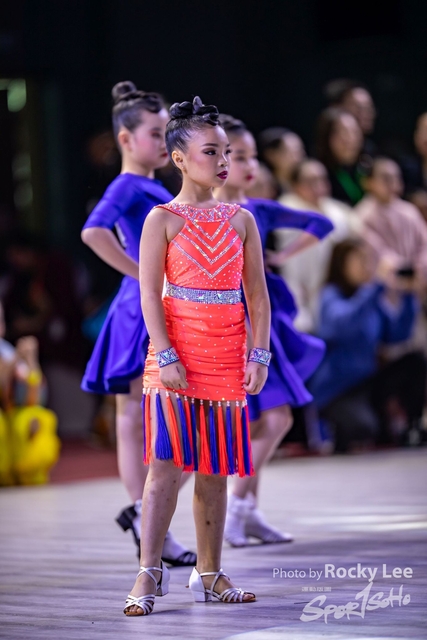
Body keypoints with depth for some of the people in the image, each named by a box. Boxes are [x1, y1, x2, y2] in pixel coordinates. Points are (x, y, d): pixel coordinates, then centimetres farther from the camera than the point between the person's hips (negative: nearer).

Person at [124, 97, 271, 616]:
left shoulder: (241, 220, 10)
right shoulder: (163, 219, -2)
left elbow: (258, 294, 10)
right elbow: (149, 294, -7)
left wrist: (259, 354, 1)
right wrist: (166, 356, -15)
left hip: (228, 355, 4)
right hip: (176, 352, -4)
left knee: (214, 469, 8)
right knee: (165, 463, -9)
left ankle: (209, 574, 15)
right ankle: (148, 575, -7)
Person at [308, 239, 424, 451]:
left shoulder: (374, 299, 6)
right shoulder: (332, 296, -12)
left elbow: (397, 335, 5)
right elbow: (344, 322, -34)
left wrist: (404, 295, -7)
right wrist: (378, 285, -36)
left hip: (365, 382, 7)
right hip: (335, 390, -7)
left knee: (414, 361, -11)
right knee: (363, 427, -34)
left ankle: (413, 428, -2)